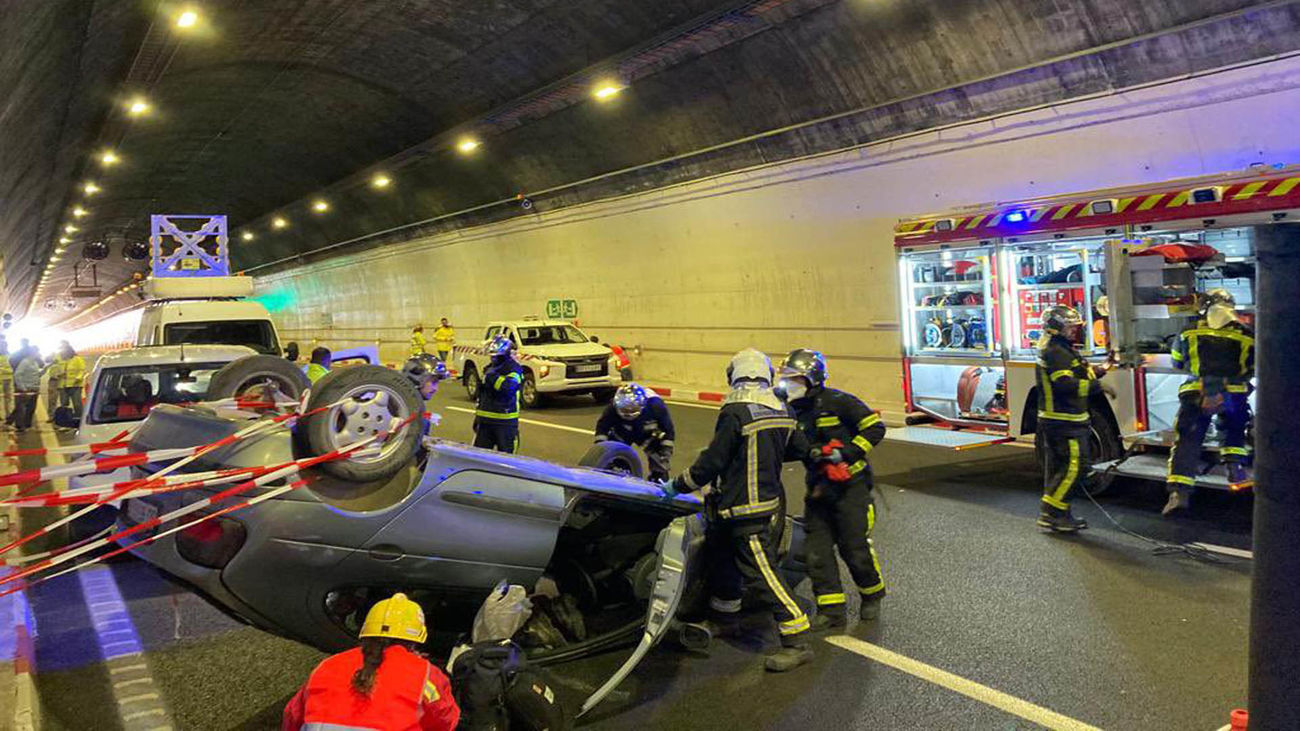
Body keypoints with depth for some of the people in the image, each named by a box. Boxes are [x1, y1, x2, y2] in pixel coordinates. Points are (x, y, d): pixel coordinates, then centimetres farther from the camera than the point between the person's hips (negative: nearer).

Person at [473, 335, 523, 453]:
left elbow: (509, 387, -29)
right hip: (485, 420, 7)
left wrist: (494, 376, -27)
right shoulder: (489, 369, 16)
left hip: (505, 422, -7)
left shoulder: (514, 370, -8)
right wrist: (477, 415, 23)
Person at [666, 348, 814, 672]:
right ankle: (724, 619, 37)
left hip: (744, 507, -9)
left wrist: (678, 485, -4)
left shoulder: (735, 412, -18)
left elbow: (711, 462, -17)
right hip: (769, 496, 9)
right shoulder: (780, 410, 5)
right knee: (719, 555, 22)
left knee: (761, 572, -6)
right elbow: (801, 448, 15)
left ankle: (797, 641, -4)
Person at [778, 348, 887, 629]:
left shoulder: (837, 401, -10)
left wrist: (846, 452, -20)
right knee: (817, 551, 0)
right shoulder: (794, 411, 10)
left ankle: (872, 596, 25)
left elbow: (875, 427, -13)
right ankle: (831, 610, 9)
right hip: (818, 488, 6)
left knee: (855, 548, -1)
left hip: (850, 485, -6)